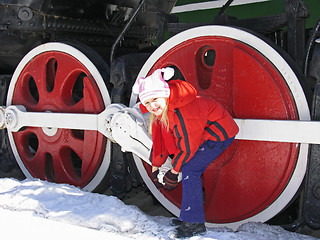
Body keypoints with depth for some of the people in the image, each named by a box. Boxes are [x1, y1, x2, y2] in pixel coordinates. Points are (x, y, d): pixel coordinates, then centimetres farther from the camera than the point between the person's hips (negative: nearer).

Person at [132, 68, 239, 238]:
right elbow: (160, 138, 8)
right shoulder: (160, 110, -4)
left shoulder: (183, 109, -33)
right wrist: (155, 168, 10)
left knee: (189, 170, -15)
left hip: (220, 133, -10)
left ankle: (194, 223, -8)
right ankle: (190, 216, 21)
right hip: (204, 133, 10)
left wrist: (174, 172, -13)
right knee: (191, 172, 8)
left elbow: (188, 145, -24)